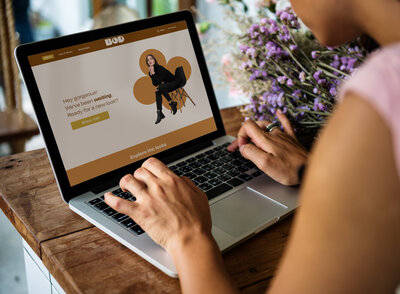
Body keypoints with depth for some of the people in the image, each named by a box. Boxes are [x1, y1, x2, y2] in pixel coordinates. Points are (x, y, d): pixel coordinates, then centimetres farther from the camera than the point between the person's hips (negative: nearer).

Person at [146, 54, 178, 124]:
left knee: (160, 88, -32)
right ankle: (159, 113, -26)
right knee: (157, 92, -21)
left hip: (174, 82, -7)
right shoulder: (151, 71, -1)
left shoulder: (160, 68, -24)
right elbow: (155, 84, -3)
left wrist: (153, 73, -29)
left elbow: (158, 82, -27)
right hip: (167, 84, 7)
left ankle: (171, 103, -16)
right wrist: (151, 74, -15)